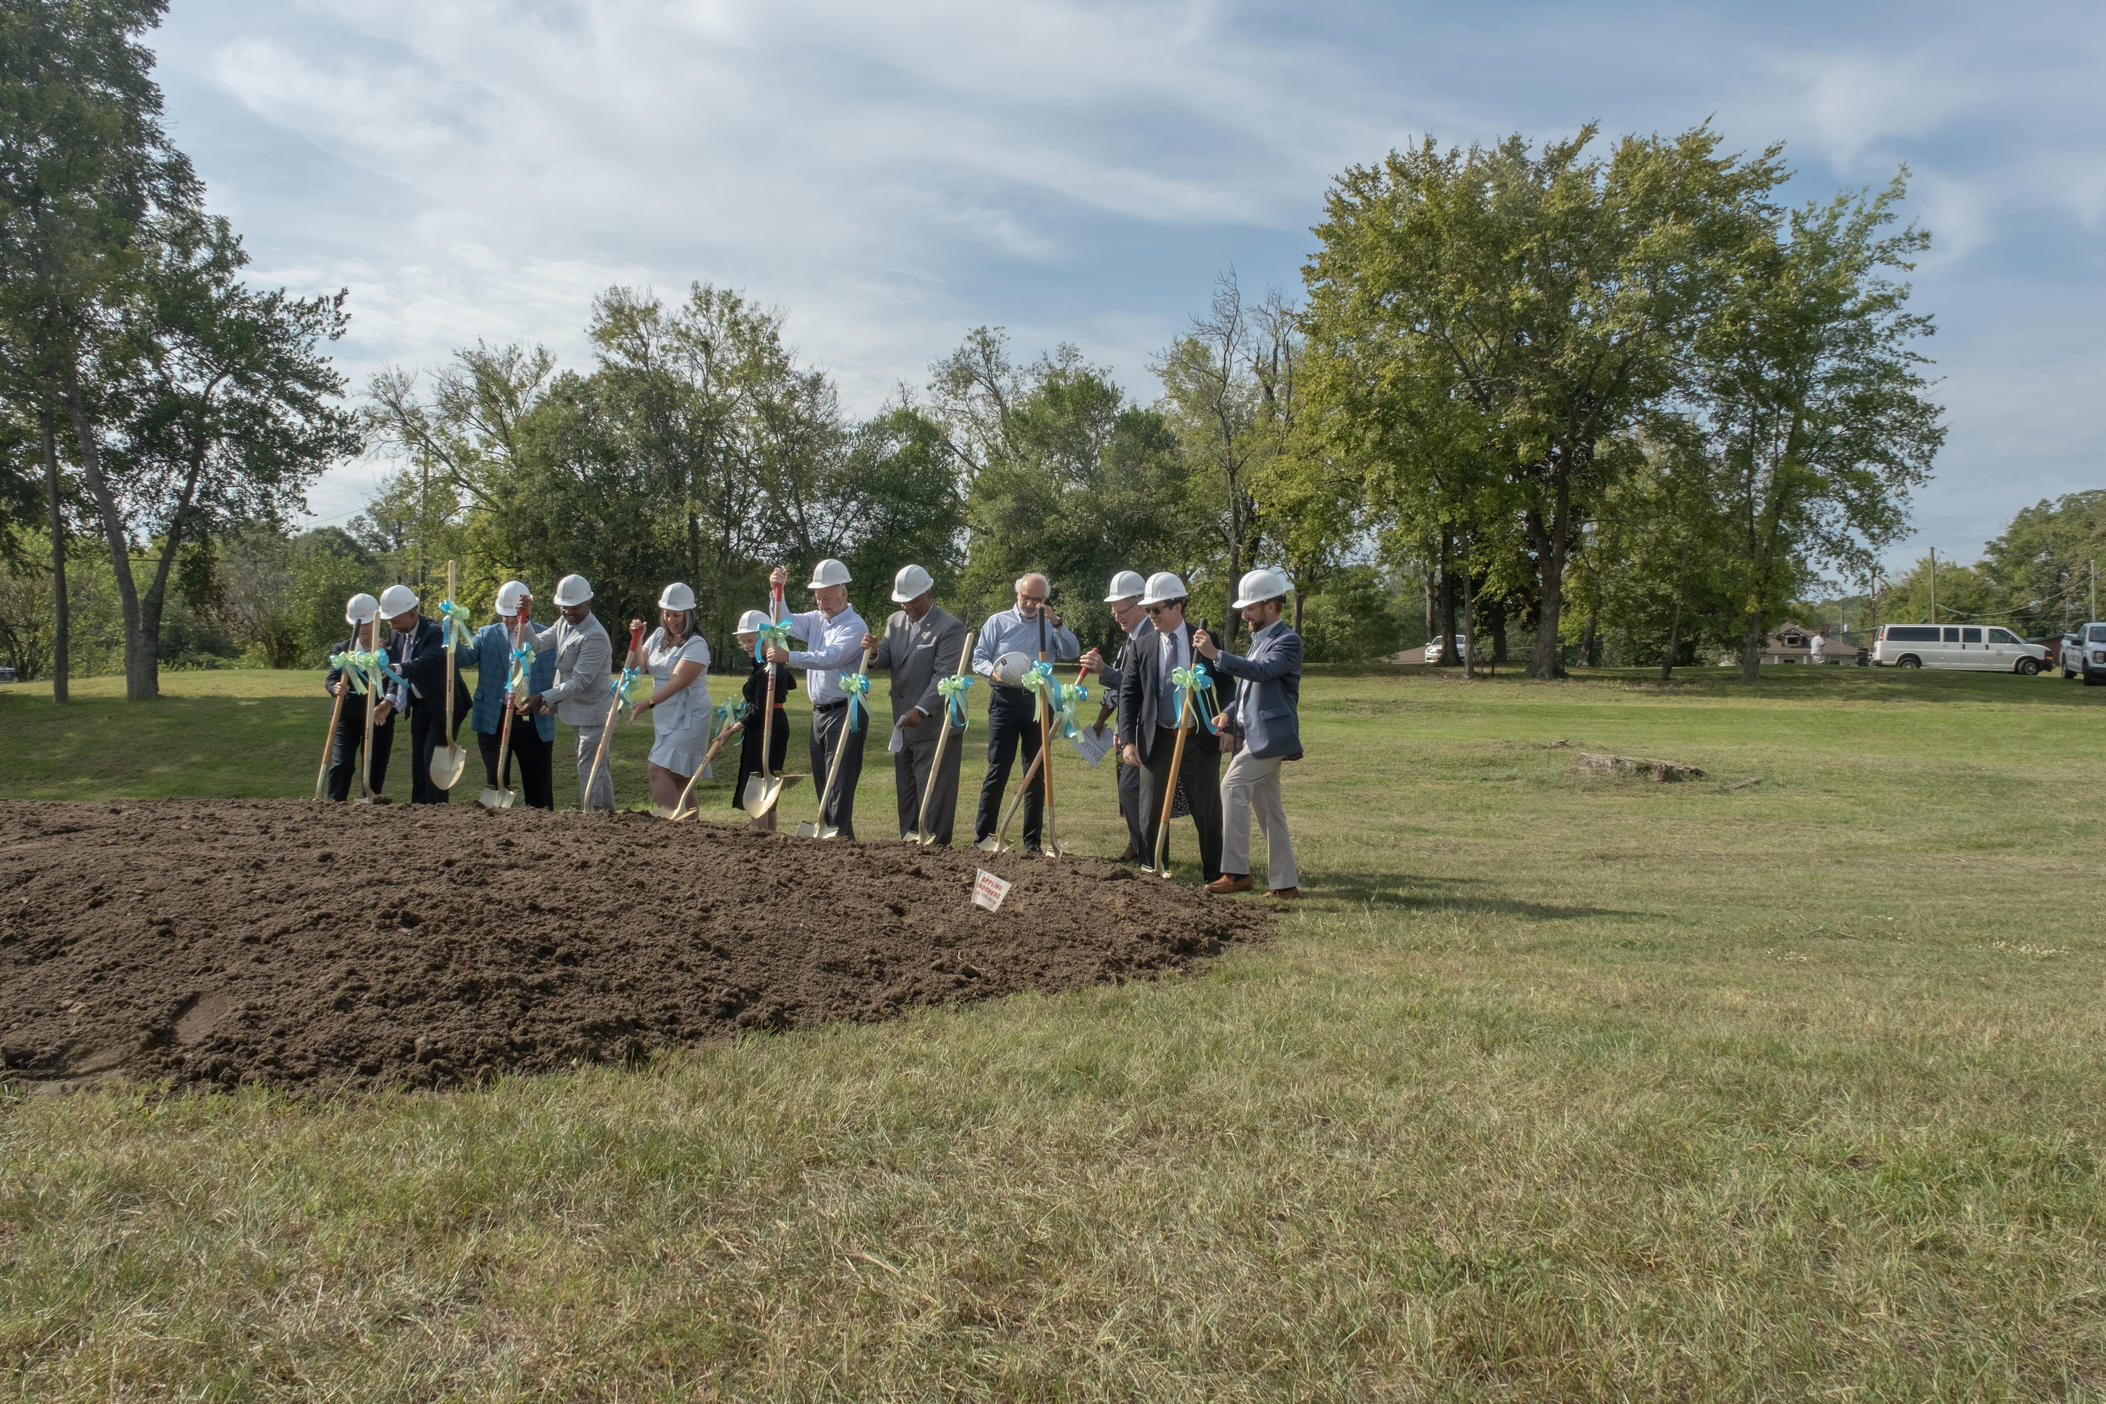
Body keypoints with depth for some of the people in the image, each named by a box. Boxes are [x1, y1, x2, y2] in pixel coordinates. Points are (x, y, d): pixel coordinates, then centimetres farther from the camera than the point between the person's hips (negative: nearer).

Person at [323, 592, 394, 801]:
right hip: (347, 716, 1)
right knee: (342, 765, -12)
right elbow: (332, 678, -3)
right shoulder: (341, 649, 8)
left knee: (375, 771, 2)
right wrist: (336, 688, -26)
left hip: (379, 719, 0)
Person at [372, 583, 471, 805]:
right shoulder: (397, 633, 4)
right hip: (420, 705, 8)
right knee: (418, 762, 10)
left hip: (444, 705, -8)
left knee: (432, 760, -11)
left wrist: (395, 669, -55)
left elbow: (426, 663, -40)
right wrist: (389, 701, -11)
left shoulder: (435, 632, -21)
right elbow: (401, 673, 5)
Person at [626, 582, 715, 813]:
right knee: (677, 777, 9)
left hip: (689, 718, -8)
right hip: (665, 717, 8)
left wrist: (648, 703, -31)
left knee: (658, 769, -19)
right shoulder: (659, 635, 11)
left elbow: (678, 682, -23)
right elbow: (636, 665, 13)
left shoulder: (696, 645, -13)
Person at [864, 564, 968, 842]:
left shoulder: (950, 628, -12)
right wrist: (875, 652, -15)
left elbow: (945, 676, -18)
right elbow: (887, 661, 9)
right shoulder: (895, 621, 11)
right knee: (906, 790, 15)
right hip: (903, 723, 8)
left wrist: (921, 710, -28)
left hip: (935, 724, -8)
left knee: (933, 792, -3)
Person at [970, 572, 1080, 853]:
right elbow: (979, 658, 5)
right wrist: (993, 671, -16)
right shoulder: (998, 622, 9)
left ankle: (1032, 841, 13)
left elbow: (1072, 654, -2)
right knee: (997, 770, -6)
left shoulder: (1050, 626, 12)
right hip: (1005, 701, -2)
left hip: (1039, 702, 2)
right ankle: (982, 837, -1)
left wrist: (1057, 624, -15)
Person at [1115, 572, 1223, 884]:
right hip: (1158, 740, 1)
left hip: (1201, 740, -1)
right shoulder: (1143, 643, 3)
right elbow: (1128, 692, 2)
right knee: (1150, 815, 7)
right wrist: (1128, 740, -6)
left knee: (1208, 814, 7)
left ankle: (1214, 875, 19)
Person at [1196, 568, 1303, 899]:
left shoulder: (1287, 641, -10)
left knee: (1233, 787, -19)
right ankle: (1285, 883, 16)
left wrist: (1216, 655, -32)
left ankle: (1236, 872, -15)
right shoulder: (1259, 641, 19)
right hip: (1253, 734, 10)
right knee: (1267, 807, 10)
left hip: (1269, 735, -10)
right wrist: (1229, 712, 5)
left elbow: (1263, 671, -28)